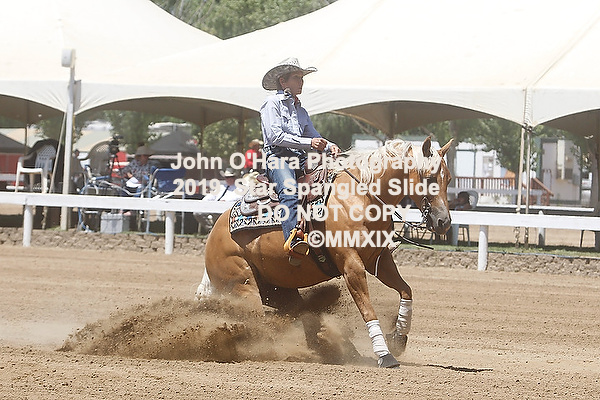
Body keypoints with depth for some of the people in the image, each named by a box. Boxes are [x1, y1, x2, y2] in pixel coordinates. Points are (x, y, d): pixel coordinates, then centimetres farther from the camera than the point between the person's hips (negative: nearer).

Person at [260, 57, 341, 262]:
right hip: (277, 159, -8)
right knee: (289, 189, -37)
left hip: (300, 161, 8)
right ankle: (293, 239, -56)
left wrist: (329, 146, 0)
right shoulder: (272, 103, 5)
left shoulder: (301, 111, 28)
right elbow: (275, 136, -8)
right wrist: (308, 143, -14)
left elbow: (314, 136, 24)